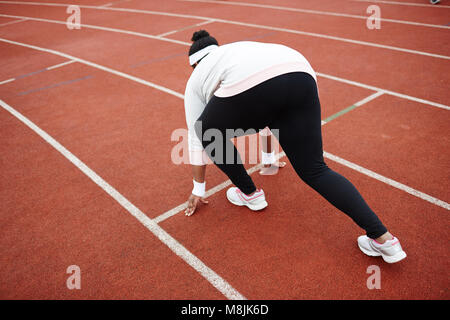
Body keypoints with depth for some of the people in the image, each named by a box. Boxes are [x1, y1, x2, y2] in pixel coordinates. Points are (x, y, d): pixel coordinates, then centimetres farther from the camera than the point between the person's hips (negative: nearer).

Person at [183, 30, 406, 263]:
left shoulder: (197, 78, 31)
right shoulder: (238, 50, 44)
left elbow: (197, 138, 30)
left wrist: (199, 188, 40)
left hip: (251, 86, -5)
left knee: (208, 132, 25)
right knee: (314, 169, 12)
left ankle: (249, 194, 34)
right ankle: (383, 237, 5)